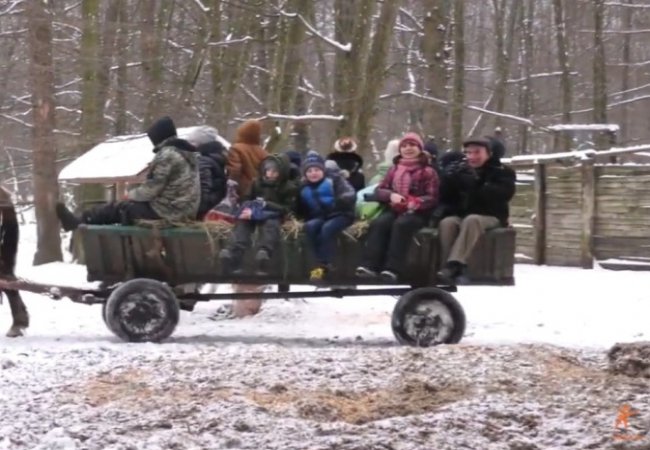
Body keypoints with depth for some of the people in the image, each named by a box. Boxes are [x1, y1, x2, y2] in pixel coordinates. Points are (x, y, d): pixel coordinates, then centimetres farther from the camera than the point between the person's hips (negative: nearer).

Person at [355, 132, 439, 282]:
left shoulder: (428, 171, 4)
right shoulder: (394, 169, 18)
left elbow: (432, 197, -3)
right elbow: (379, 190, 13)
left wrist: (415, 203, -24)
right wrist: (391, 195, -11)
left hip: (417, 212, -4)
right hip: (394, 209, 4)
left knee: (401, 224, -36)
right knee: (378, 223, -28)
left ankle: (392, 269, -45)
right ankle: (370, 265, -40)